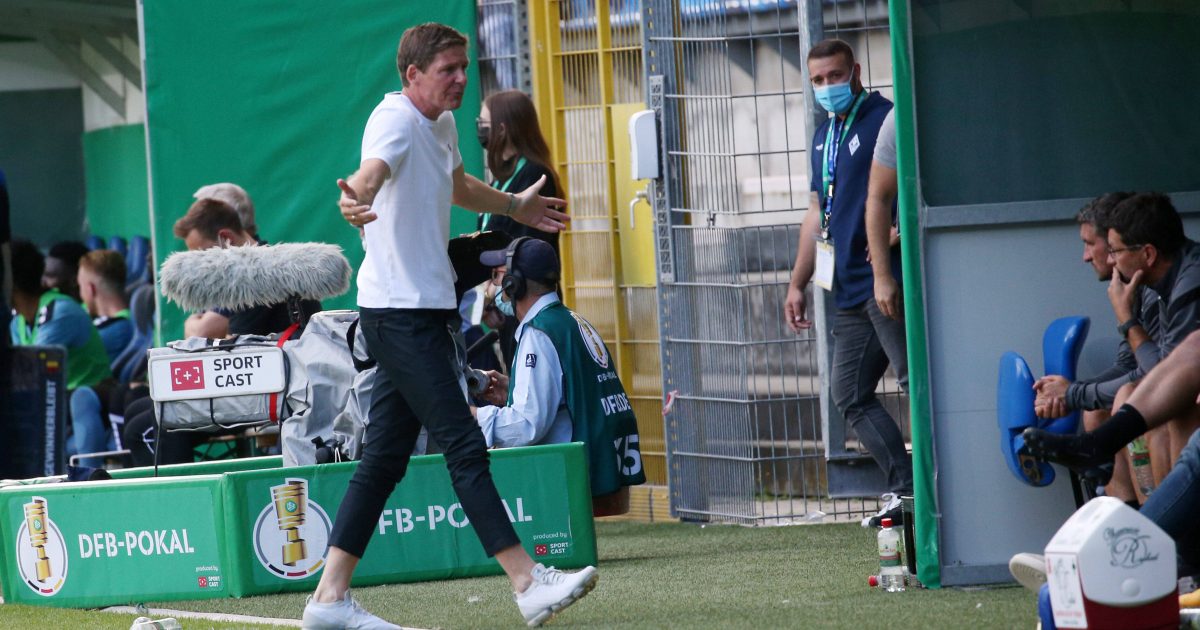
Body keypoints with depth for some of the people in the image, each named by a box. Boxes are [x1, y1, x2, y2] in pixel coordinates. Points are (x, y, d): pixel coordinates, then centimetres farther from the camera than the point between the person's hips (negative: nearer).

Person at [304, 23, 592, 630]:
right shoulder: (395, 120, -14)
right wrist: (357, 198, -58)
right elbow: (371, 171, -36)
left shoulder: (441, 125, 15)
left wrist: (514, 206, 49)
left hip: (422, 311, 10)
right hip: (399, 311, -10)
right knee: (464, 447, -11)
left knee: (384, 459, 9)